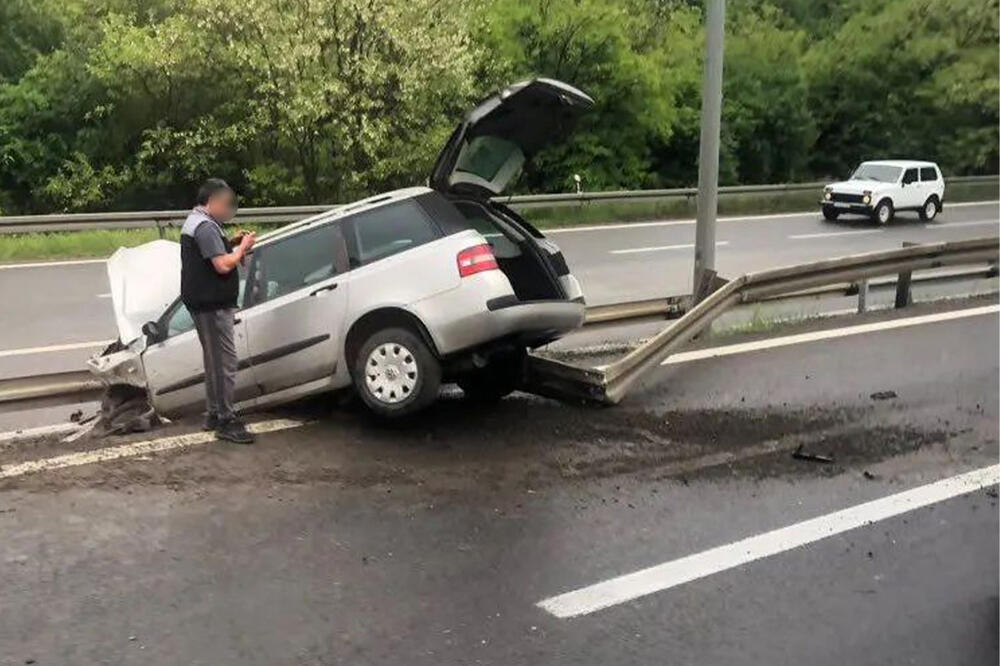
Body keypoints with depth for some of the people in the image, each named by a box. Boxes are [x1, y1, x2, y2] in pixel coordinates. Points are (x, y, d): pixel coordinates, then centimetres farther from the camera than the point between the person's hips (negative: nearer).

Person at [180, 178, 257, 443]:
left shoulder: (194, 222, 18)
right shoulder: (206, 226, -16)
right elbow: (223, 265, -24)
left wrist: (231, 244, 11)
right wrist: (243, 247, -9)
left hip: (203, 303, 11)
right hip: (212, 305, -11)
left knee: (214, 360, 18)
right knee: (225, 362, -9)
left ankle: (213, 414, 26)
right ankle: (226, 421, -7)